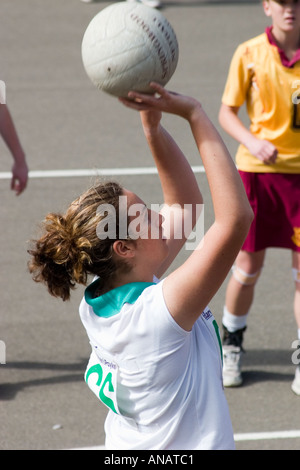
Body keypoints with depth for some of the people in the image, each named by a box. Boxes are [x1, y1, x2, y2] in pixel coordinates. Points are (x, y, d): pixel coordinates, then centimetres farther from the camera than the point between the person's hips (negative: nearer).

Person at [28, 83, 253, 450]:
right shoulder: (157, 312, -27)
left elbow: (183, 205, 3)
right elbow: (236, 216, -31)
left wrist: (153, 127, -8)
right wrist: (194, 113, -27)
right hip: (184, 446, -8)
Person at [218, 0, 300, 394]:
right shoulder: (249, 54, -4)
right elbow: (227, 112, 1)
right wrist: (252, 141, -17)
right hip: (257, 170, -1)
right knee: (248, 266, 8)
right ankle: (231, 343, 31)